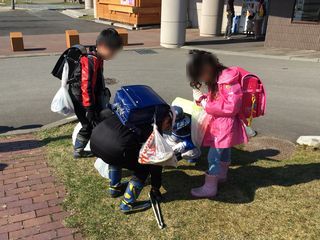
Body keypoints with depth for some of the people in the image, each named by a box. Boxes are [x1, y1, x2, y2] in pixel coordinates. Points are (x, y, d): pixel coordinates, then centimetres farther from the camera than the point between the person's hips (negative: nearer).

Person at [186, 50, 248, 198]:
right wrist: (201, 98, -5)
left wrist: (206, 105, -24)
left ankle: (209, 188, 7)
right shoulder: (217, 78, 4)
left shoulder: (228, 79, -25)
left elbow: (232, 107, -29)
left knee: (214, 156, -3)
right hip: (220, 123, 9)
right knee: (224, 151, 26)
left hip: (226, 124, -9)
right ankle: (222, 175, 44)